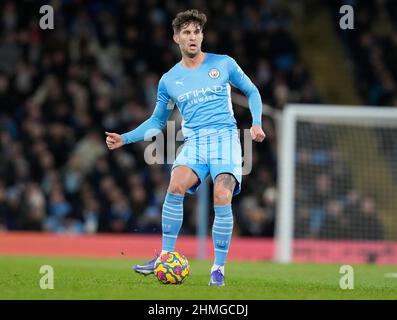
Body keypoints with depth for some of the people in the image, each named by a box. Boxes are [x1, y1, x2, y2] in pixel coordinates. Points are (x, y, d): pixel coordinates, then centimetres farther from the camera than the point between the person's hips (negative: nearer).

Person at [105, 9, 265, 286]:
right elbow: (157, 122, 22)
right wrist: (125, 139, 11)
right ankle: (166, 256, -18)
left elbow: (251, 91, 18)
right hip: (194, 142, 2)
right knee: (175, 186, -26)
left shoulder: (223, 64, 7)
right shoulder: (169, 80, 12)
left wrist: (257, 123, 2)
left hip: (225, 138, -2)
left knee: (222, 199, -20)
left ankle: (219, 267, -8)